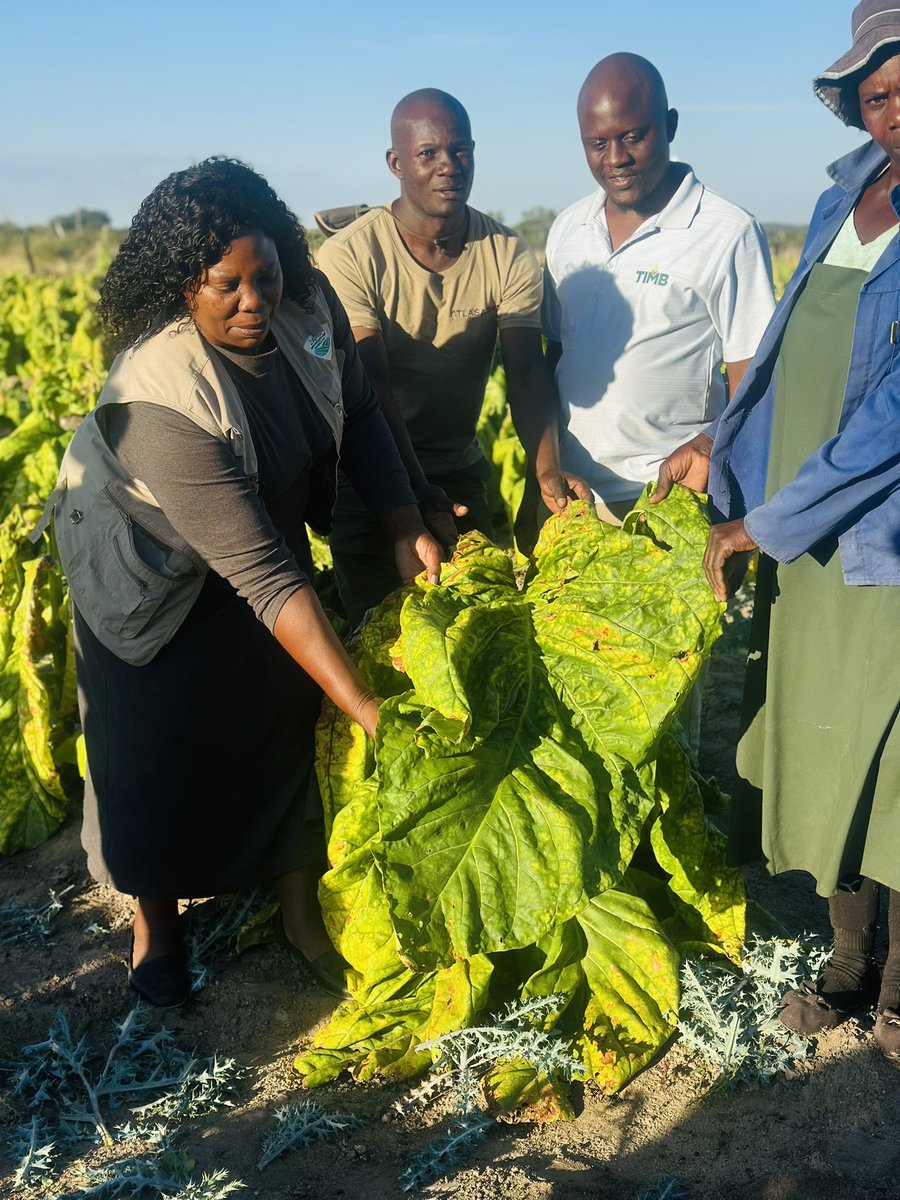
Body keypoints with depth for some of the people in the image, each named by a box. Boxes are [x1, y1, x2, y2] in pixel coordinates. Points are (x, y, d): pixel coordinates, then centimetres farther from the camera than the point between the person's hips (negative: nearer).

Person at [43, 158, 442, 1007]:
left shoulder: (309, 306, -21)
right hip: (152, 572, -5)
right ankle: (155, 922, 35)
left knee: (288, 721, 7)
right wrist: (365, 707, -40)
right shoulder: (160, 401, -39)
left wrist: (402, 524, -15)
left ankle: (301, 912, 28)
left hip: (265, 530, 5)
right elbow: (263, 577, -40)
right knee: (161, 749, 8)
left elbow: (357, 413, -1)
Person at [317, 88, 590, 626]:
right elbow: (370, 386, -22)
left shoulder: (509, 256, -7)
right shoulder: (350, 255, -16)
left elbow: (527, 374, -15)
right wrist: (414, 489, -32)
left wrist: (548, 466, -33)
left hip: (462, 474, 3)